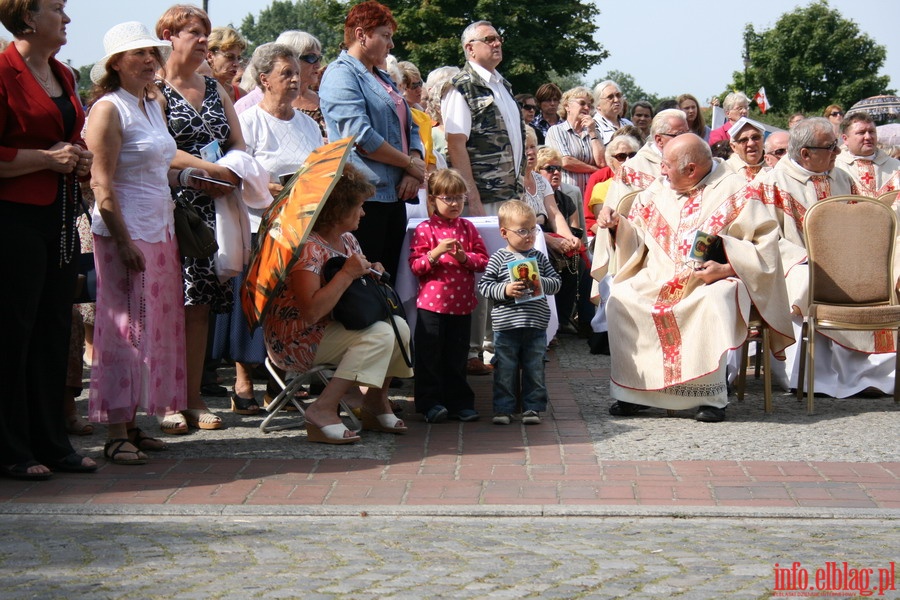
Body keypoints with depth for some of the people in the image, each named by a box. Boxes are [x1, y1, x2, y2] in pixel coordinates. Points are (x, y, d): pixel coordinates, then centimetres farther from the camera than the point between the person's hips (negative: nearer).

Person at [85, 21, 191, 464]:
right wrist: (124, 241, -19)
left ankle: (132, 422, 15)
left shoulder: (154, 105, 16)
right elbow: (102, 183, -15)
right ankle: (115, 433, -2)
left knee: (156, 325, 8)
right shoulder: (109, 109, -9)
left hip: (160, 231, 9)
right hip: (124, 233, -8)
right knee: (125, 327, -7)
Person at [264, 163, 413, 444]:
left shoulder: (347, 240, 8)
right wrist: (347, 274, -27)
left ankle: (375, 402, 7)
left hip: (332, 329, 9)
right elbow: (311, 312, -32)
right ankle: (323, 410, -26)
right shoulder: (308, 247, -22)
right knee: (380, 334, -25)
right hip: (294, 342, -9)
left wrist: (372, 272, -1)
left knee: (399, 326, -6)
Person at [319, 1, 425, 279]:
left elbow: (410, 128, 20)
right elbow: (360, 136, -18)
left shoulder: (383, 79, 23)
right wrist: (411, 164, -8)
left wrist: (414, 172, -1)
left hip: (394, 195, 9)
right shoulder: (341, 74, -6)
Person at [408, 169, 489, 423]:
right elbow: (415, 266, -7)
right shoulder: (424, 229, -3)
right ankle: (430, 402, 7)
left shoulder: (468, 228, 9)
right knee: (429, 355, 0)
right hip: (431, 303, -3)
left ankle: (459, 402, 18)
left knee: (457, 356, 11)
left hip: (461, 304, 3)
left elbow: (483, 261, 6)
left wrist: (464, 256, -12)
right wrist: (435, 253, -22)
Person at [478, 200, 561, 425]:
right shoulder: (499, 258, -2)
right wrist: (505, 290, -17)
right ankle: (503, 409, 13)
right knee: (505, 371, 5)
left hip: (536, 327, 2)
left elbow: (556, 282, 7)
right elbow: (484, 286, -3)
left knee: (534, 370, 8)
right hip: (506, 327, -2)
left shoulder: (538, 257, 7)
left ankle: (533, 407, 17)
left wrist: (541, 283, -12)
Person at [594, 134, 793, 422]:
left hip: (713, 282, -4)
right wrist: (616, 224, -5)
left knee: (715, 302, -38)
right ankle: (631, 392, -15)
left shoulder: (734, 192, -3)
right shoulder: (657, 190, 12)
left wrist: (726, 268, -20)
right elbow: (637, 241, 15)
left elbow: (765, 244, -8)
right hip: (657, 279, 5)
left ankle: (711, 395, -27)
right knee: (620, 299, -21)